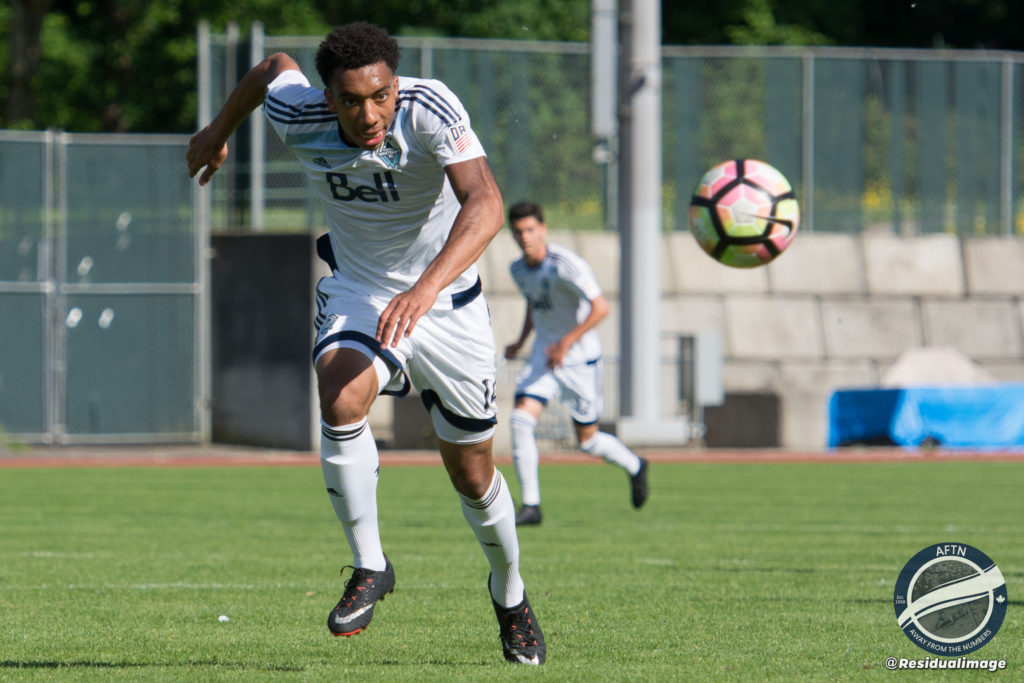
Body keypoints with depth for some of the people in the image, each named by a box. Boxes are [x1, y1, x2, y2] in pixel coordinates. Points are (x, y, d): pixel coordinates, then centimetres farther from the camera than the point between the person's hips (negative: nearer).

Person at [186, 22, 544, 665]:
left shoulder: (430, 109, -31)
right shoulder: (297, 115, -19)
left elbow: (486, 205, -43)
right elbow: (275, 67, 6)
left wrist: (426, 287, -56)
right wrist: (220, 129, 24)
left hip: (447, 299, -1)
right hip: (357, 293, 1)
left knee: (474, 475, 7)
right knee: (340, 397, -31)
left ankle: (510, 593, 37)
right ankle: (370, 566, -15)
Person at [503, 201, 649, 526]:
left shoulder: (565, 265, -21)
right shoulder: (518, 269, 2)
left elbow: (600, 307, -23)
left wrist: (567, 342, -29)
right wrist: (521, 340, 7)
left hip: (579, 359, -5)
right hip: (543, 355, 5)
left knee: (587, 441, 6)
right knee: (521, 419, -17)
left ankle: (635, 467, 38)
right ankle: (530, 505, -14)